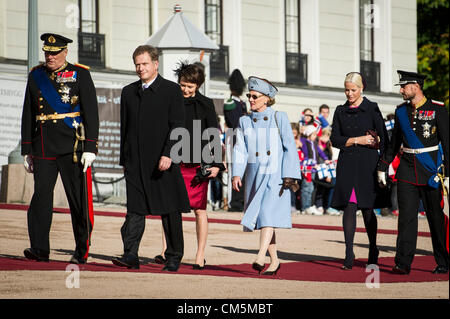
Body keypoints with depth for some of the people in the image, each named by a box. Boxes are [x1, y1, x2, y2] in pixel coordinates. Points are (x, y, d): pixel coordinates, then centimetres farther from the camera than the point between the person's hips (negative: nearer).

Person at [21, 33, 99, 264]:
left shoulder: (80, 75, 1)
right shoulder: (35, 76, 12)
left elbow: (91, 113, -3)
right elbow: (28, 115, 16)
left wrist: (90, 148, -10)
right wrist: (26, 150, 13)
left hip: (72, 147, -3)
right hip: (43, 148, 3)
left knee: (79, 199, 1)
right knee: (41, 195, -6)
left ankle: (82, 251, 10)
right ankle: (39, 249, -7)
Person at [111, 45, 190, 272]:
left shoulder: (172, 90, 1)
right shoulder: (128, 92, 15)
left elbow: (177, 126, -6)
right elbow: (124, 127, 18)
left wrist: (168, 154, -17)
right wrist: (124, 159, 14)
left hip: (162, 161, -3)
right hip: (135, 162, 3)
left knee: (170, 211, 2)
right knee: (135, 209, -5)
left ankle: (173, 258, 10)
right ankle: (130, 256, -10)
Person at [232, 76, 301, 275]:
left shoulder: (279, 118, 1)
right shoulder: (245, 121, 11)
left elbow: (290, 148, -1)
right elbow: (240, 149, 3)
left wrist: (289, 176, -9)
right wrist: (237, 174, -10)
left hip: (275, 175, -4)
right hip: (255, 175, 4)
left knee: (268, 214, -18)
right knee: (261, 218, 7)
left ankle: (260, 258, -28)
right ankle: (274, 261, 16)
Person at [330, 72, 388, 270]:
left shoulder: (371, 109, 2)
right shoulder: (340, 111, 10)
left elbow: (383, 140, 3)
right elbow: (335, 140, 4)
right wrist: (357, 140, -7)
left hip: (367, 163, -2)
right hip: (346, 164, 2)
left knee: (366, 208, 2)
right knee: (349, 207, -7)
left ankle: (373, 250, 20)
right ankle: (349, 254, -7)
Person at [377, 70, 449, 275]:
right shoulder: (401, 111, 9)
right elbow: (394, 142, 18)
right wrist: (382, 167, 16)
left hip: (431, 170, -3)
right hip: (407, 170, 3)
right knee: (406, 216, -4)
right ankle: (403, 263, -7)